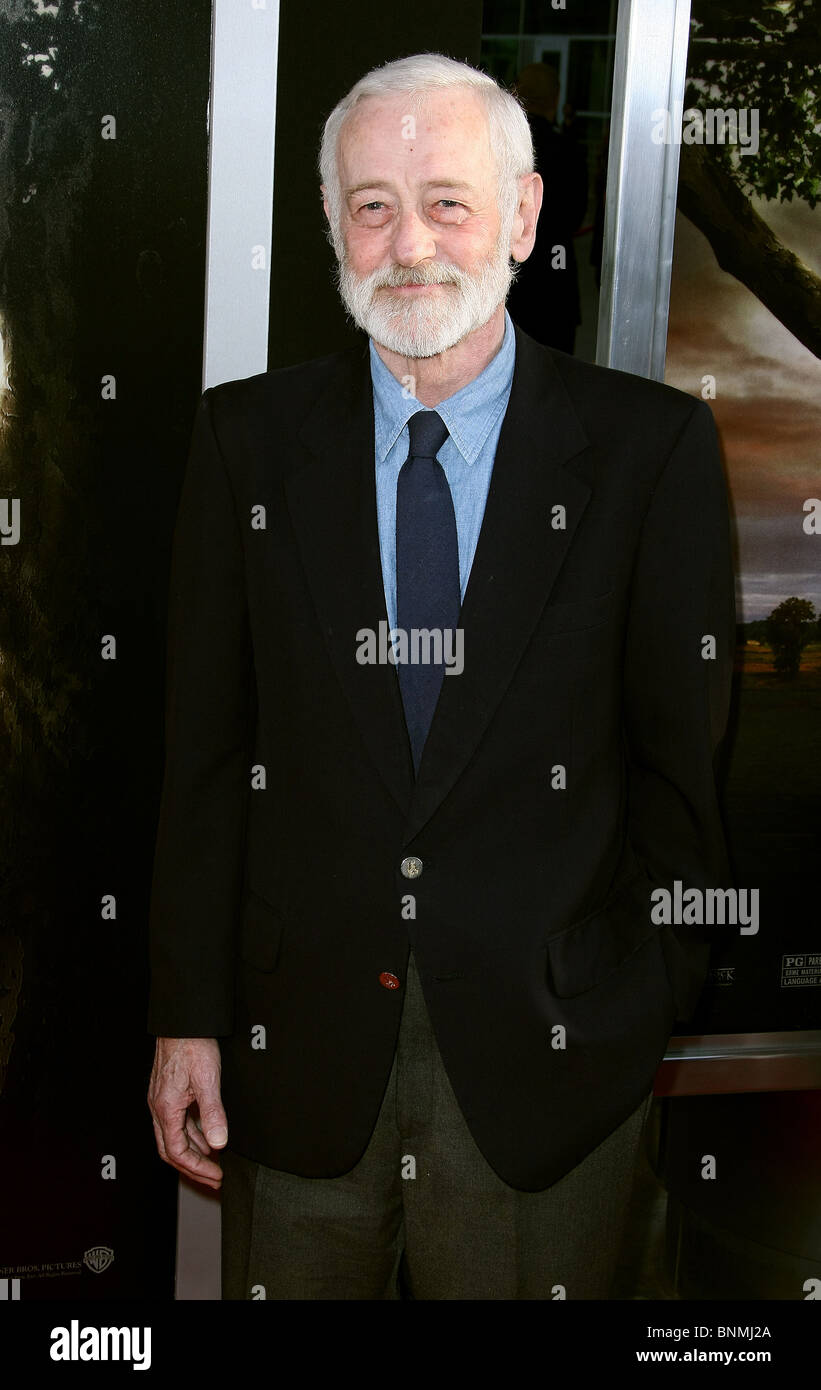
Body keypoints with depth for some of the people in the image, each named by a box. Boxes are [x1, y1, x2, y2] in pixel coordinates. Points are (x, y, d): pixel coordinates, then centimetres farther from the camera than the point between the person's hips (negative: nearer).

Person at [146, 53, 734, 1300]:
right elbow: (204, 750, 1)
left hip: (546, 1056, -1)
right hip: (299, 1049, 2)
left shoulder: (655, 449, -5)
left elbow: (685, 754, -1)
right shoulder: (248, 438, 0)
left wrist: (654, 1009, -1)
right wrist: (187, 1016, 0)